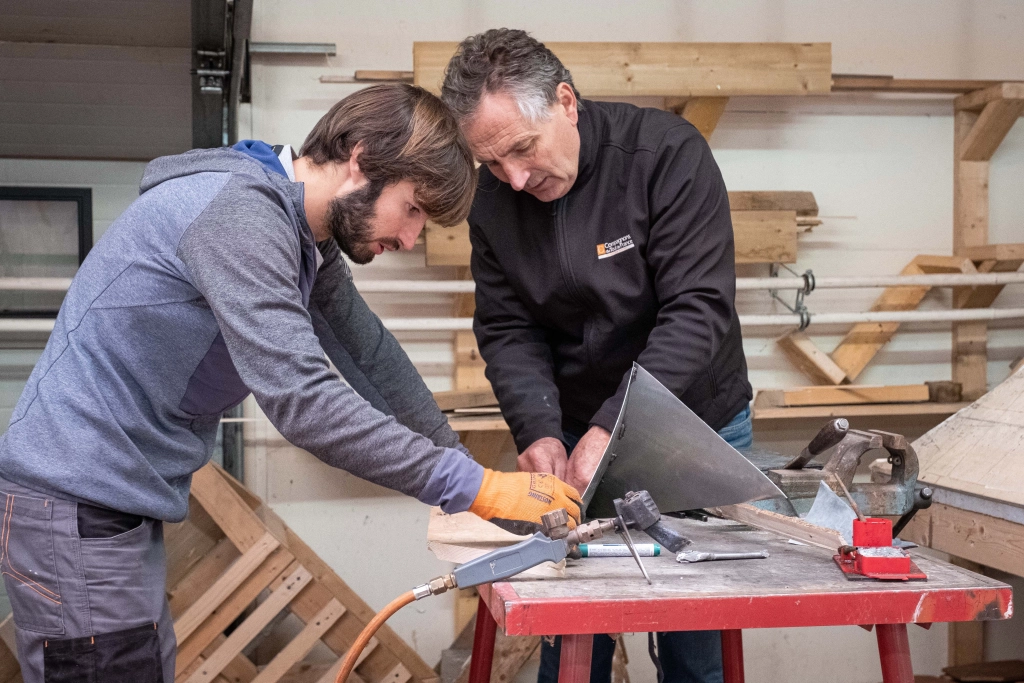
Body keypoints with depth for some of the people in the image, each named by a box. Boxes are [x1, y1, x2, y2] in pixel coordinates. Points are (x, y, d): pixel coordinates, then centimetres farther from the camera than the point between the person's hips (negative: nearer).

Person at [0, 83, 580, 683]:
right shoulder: (238, 212, -23)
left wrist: (453, 453, 12)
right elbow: (301, 399, -31)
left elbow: (371, 354, 17)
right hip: (75, 507, -10)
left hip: (122, 501, 10)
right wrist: (474, 487, -27)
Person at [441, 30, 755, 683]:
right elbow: (507, 331, -3)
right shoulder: (494, 198, -5)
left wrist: (612, 427, -29)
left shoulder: (667, 151, -19)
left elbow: (698, 310, -24)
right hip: (576, 435, 3)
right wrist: (539, 430, -21)